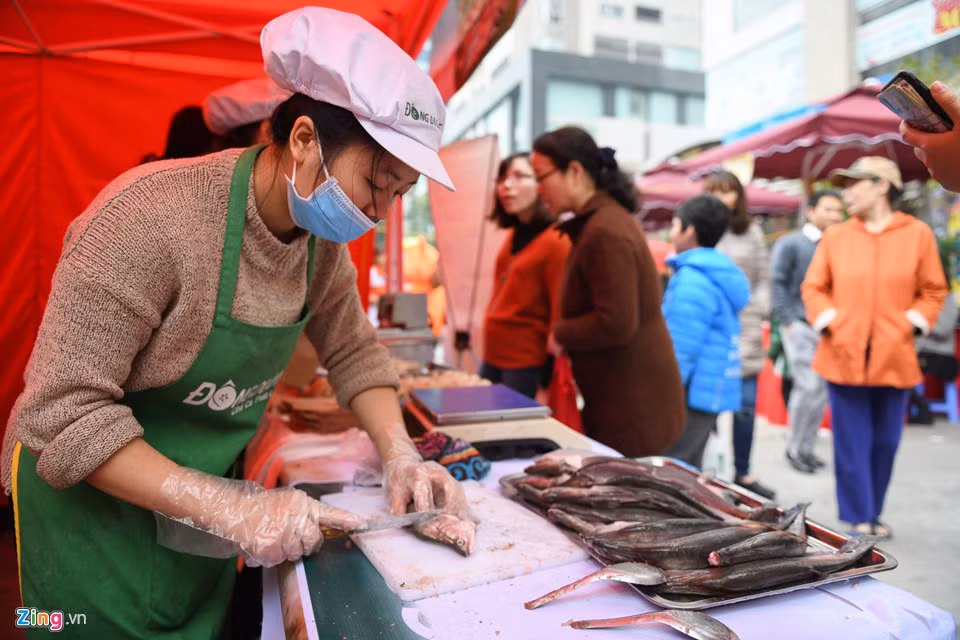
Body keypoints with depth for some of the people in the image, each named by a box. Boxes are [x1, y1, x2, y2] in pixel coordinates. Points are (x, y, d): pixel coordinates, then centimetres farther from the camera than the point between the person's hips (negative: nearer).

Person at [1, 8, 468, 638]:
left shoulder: (324, 237, -9)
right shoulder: (151, 217, -30)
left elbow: (353, 352, 2)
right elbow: (66, 417, -28)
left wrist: (400, 454, -12)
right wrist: (230, 507, -31)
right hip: (92, 498, -5)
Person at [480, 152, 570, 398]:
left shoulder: (556, 241, -15)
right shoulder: (513, 235, 10)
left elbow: (561, 312, -16)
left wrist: (549, 382, -14)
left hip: (525, 366, -8)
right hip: (492, 357, 8)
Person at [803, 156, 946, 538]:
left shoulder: (917, 234, 2)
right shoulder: (835, 237, 3)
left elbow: (933, 291, 7)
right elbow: (813, 288, 6)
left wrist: (911, 325, -6)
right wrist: (829, 323, -7)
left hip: (893, 358, 1)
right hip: (844, 356, 0)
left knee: (885, 442, 10)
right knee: (852, 442, 4)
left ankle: (873, 513, 28)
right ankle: (858, 518, 16)